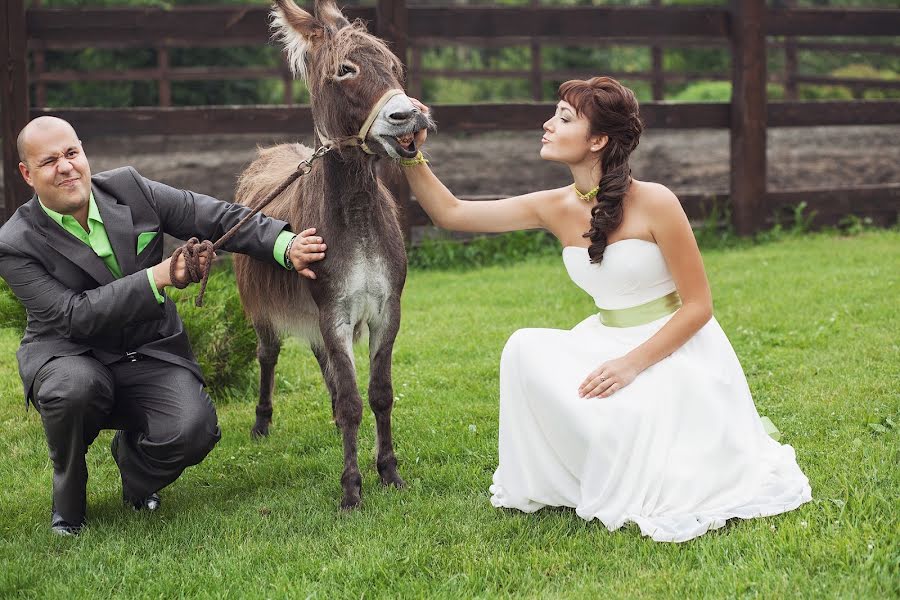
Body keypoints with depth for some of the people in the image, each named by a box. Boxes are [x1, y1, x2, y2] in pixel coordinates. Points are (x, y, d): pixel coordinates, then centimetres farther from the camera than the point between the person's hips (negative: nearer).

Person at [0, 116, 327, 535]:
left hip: (150, 356, 3)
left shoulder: (128, 187, -3)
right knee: (74, 387, -39)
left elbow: (215, 218, -3)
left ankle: (132, 454, 14)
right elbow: (74, 316, -23)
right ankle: (68, 500, -8)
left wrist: (286, 246, -18)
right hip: (71, 355, -2)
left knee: (193, 430, -25)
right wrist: (159, 276, -28)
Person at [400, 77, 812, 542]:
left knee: (623, 419, -32)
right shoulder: (556, 209, -2)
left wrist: (633, 363, -24)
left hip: (675, 348, -5)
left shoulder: (653, 203, -18)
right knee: (526, 350, -21)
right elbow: (451, 213, 2)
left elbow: (698, 306, -15)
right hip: (607, 342, 5)